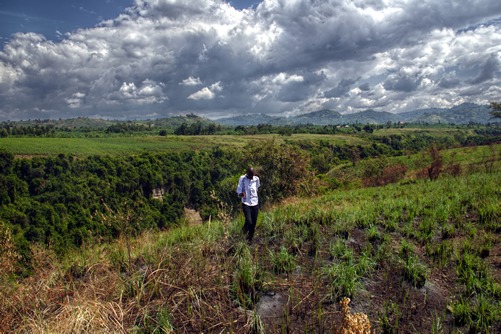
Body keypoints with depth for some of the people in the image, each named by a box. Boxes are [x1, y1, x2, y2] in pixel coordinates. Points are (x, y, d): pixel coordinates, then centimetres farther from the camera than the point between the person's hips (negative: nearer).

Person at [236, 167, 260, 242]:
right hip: (246, 203, -4)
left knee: (254, 223, 4)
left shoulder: (256, 179, 2)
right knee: (249, 221, -16)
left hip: (255, 203, 4)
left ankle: (250, 239, 21)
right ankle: (244, 232, 18)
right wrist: (241, 194, -28)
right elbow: (238, 191, -8)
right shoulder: (242, 179, -7)